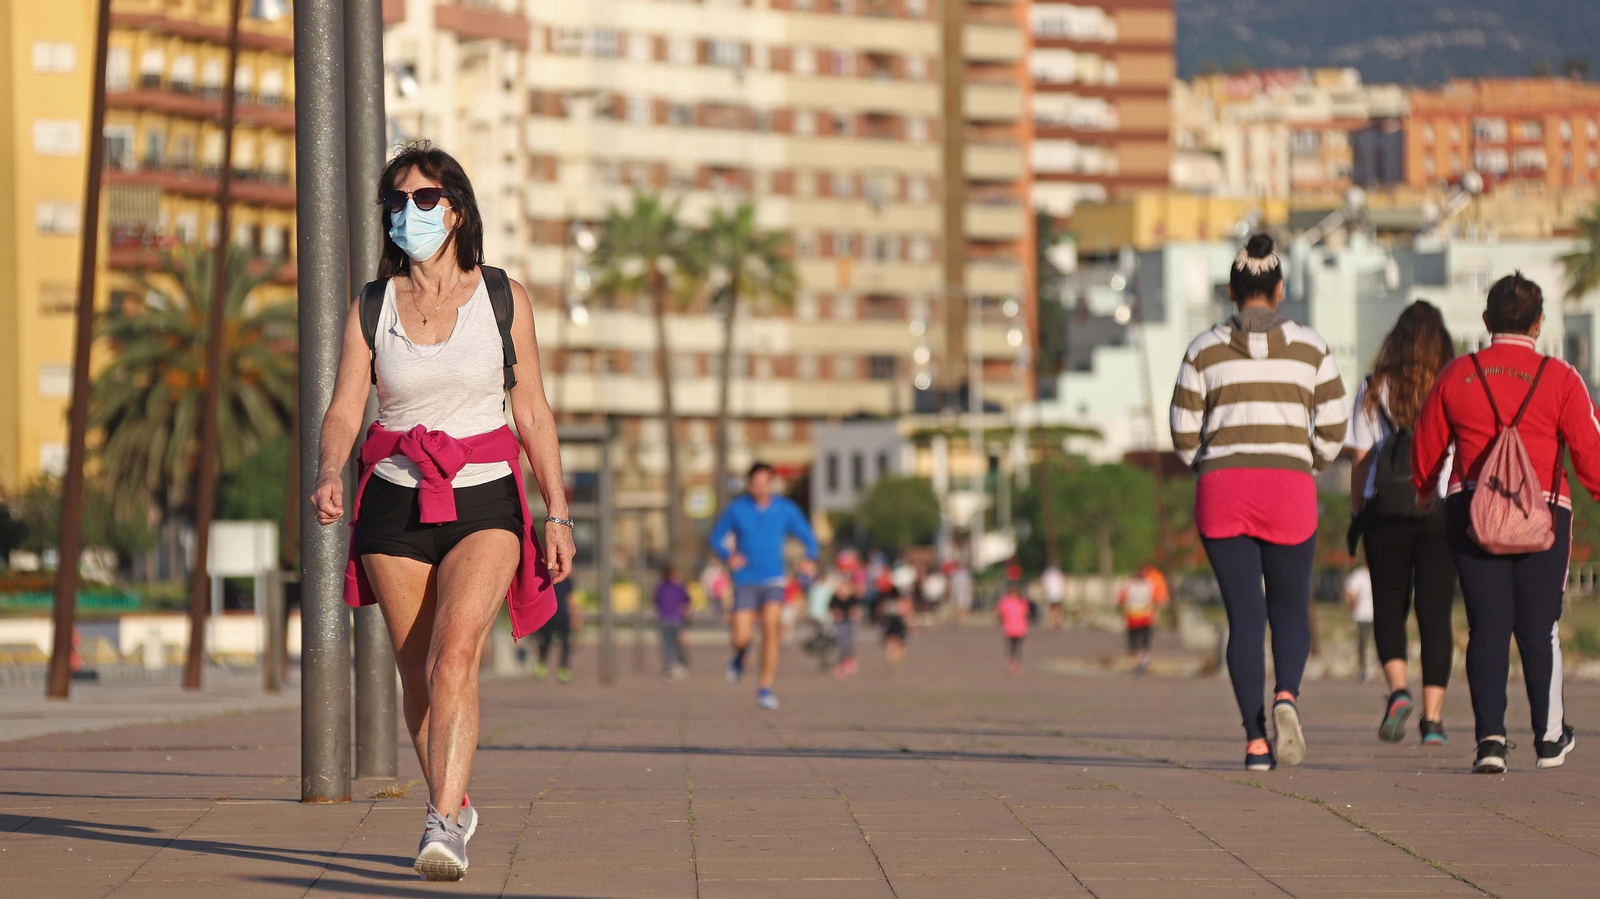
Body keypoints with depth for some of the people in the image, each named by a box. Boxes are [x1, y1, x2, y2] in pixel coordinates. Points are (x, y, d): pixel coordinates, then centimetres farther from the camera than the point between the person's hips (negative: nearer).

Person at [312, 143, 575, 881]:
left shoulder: (503, 299, 2)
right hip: (396, 506, 2)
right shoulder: (371, 308, 4)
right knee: (418, 677, 8)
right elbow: (343, 410, -2)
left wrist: (558, 515, 3)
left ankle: (442, 825, -27)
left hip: (483, 503, -2)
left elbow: (532, 413, 6)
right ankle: (455, 806, 30)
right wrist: (329, 475, -22)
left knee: (455, 658, -21)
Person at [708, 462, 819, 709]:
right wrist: (728, 557, -16)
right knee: (742, 638, -11)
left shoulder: (786, 509, 0)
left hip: (773, 581, 0)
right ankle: (740, 656, 29)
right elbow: (717, 538, 6)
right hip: (745, 581, 0)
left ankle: (765, 689, -8)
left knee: (771, 630, -19)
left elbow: (808, 538, 9)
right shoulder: (736, 509, -3)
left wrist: (810, 560, -13)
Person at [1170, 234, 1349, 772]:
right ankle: (1287, 696, -16)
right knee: (1290, 610, 14)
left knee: (1244, 616, 4)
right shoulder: (1311, 347, 6)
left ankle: (1256, 741, -7)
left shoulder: (1205, 350, 5)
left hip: (1222, 491, 0)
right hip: (1289, 490, 0)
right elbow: (1333, 427, 5)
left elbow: (1185, 434, 6)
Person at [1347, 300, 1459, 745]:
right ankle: (1433, 716, -2)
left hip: (1386, 510, 0)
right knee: (1435, 612, 3)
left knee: (1389, 607, 12)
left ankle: (1398, 690, -11)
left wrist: (1356, 514, 10)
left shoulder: (1374, 391, 2)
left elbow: (1361, 460, 2)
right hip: (1442, 509, 0)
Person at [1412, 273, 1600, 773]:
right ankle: (1549, 738, 21)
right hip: (1544, 511, -1)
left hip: (1471, 509, 1)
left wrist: (1424, 489, 33)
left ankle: (1490, 736, -9)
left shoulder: (1457, 375, 3)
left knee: (1487, 624, 2)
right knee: (1540, 626, 10)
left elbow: (1426, 446, 13)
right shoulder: (1559, 379, -3)